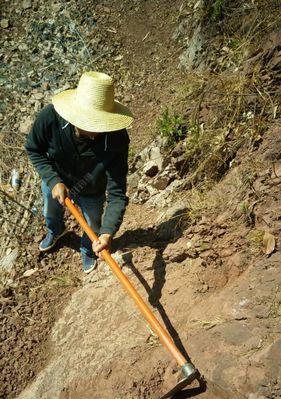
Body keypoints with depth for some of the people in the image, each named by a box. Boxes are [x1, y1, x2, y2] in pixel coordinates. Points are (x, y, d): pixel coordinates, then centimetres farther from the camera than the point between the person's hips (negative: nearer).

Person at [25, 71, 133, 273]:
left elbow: (117, 191, -37)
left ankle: (88, 250, 64)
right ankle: (56, 231, 72)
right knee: (51, 213, 33)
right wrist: (54, 181, -28)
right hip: (55, 182, 2)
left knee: (94, 227, 26)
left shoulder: (117, 139, -40)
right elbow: (34, 150, -16)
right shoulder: (50, 117, -37)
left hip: (92, 192, -1)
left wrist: (108, 232, -49)